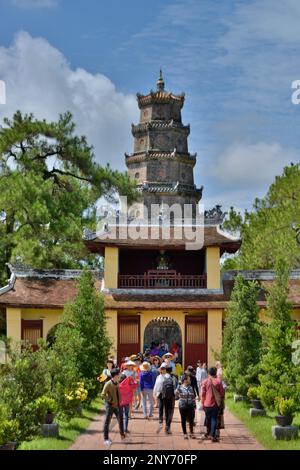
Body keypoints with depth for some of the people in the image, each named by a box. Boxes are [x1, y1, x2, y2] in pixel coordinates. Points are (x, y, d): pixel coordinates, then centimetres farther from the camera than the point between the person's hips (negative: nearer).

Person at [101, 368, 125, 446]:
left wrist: (120, 400, 8)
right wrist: (111, 401, -18)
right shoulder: (108, 384, -17)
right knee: (107, 422, 3)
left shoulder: (117, 383, 6)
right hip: (110, 405, -7)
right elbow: (103, 395, -20)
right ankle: (106, 439, 9)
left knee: (120, 420, 12)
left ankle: (122, 436, 24)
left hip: (117, 405, 7)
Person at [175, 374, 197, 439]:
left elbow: (193, 397, 9)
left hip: (190, 406, 3)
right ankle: (185, 433, 16)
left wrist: (194, 406, 7)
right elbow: (176, 396, 0)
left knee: (191, 420, 3)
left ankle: (191, 433, 16)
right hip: (182, 406, -3)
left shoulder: (190, 388, 6)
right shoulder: (179, 388, -6)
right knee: (183, 420, 6)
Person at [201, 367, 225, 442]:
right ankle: (213, 435, -11)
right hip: (216, 404, -1)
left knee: (208, 419, 15)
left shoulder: (205, 382, -4)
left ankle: (208, 434, 31)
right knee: (214, 419, 0)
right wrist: (220, 402, 12)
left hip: (207, 404, 1)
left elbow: (202, 394, -2)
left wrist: (202, 403, 8)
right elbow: (222, 393, -1)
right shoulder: (218, 381, -6)